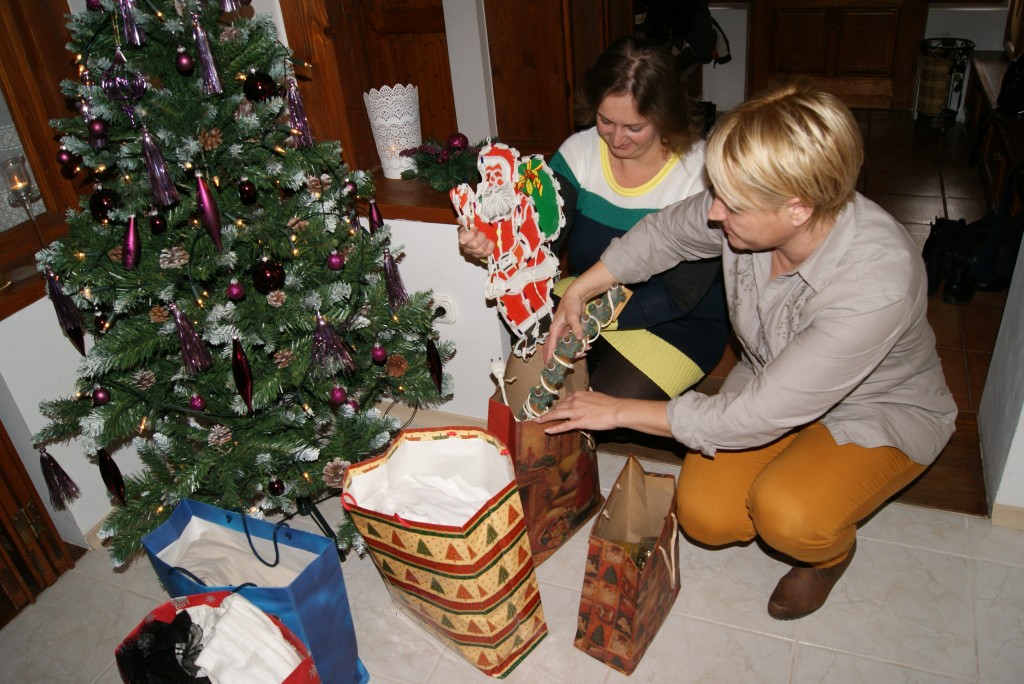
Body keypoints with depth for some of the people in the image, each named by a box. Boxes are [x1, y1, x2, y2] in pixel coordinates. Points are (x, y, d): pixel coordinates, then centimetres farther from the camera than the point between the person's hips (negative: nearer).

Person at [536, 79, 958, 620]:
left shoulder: (876, 284, -41)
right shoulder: (753, 209, -24)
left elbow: (757, 417, -35)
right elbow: (663, 234, 0)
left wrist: (620, 411, -26)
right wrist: (578, 291, -4)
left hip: (881, 413, -4)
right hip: (771, 383, 5)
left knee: (786, 515, -31)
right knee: (705, 516, -11)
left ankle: (832, 549, 6)